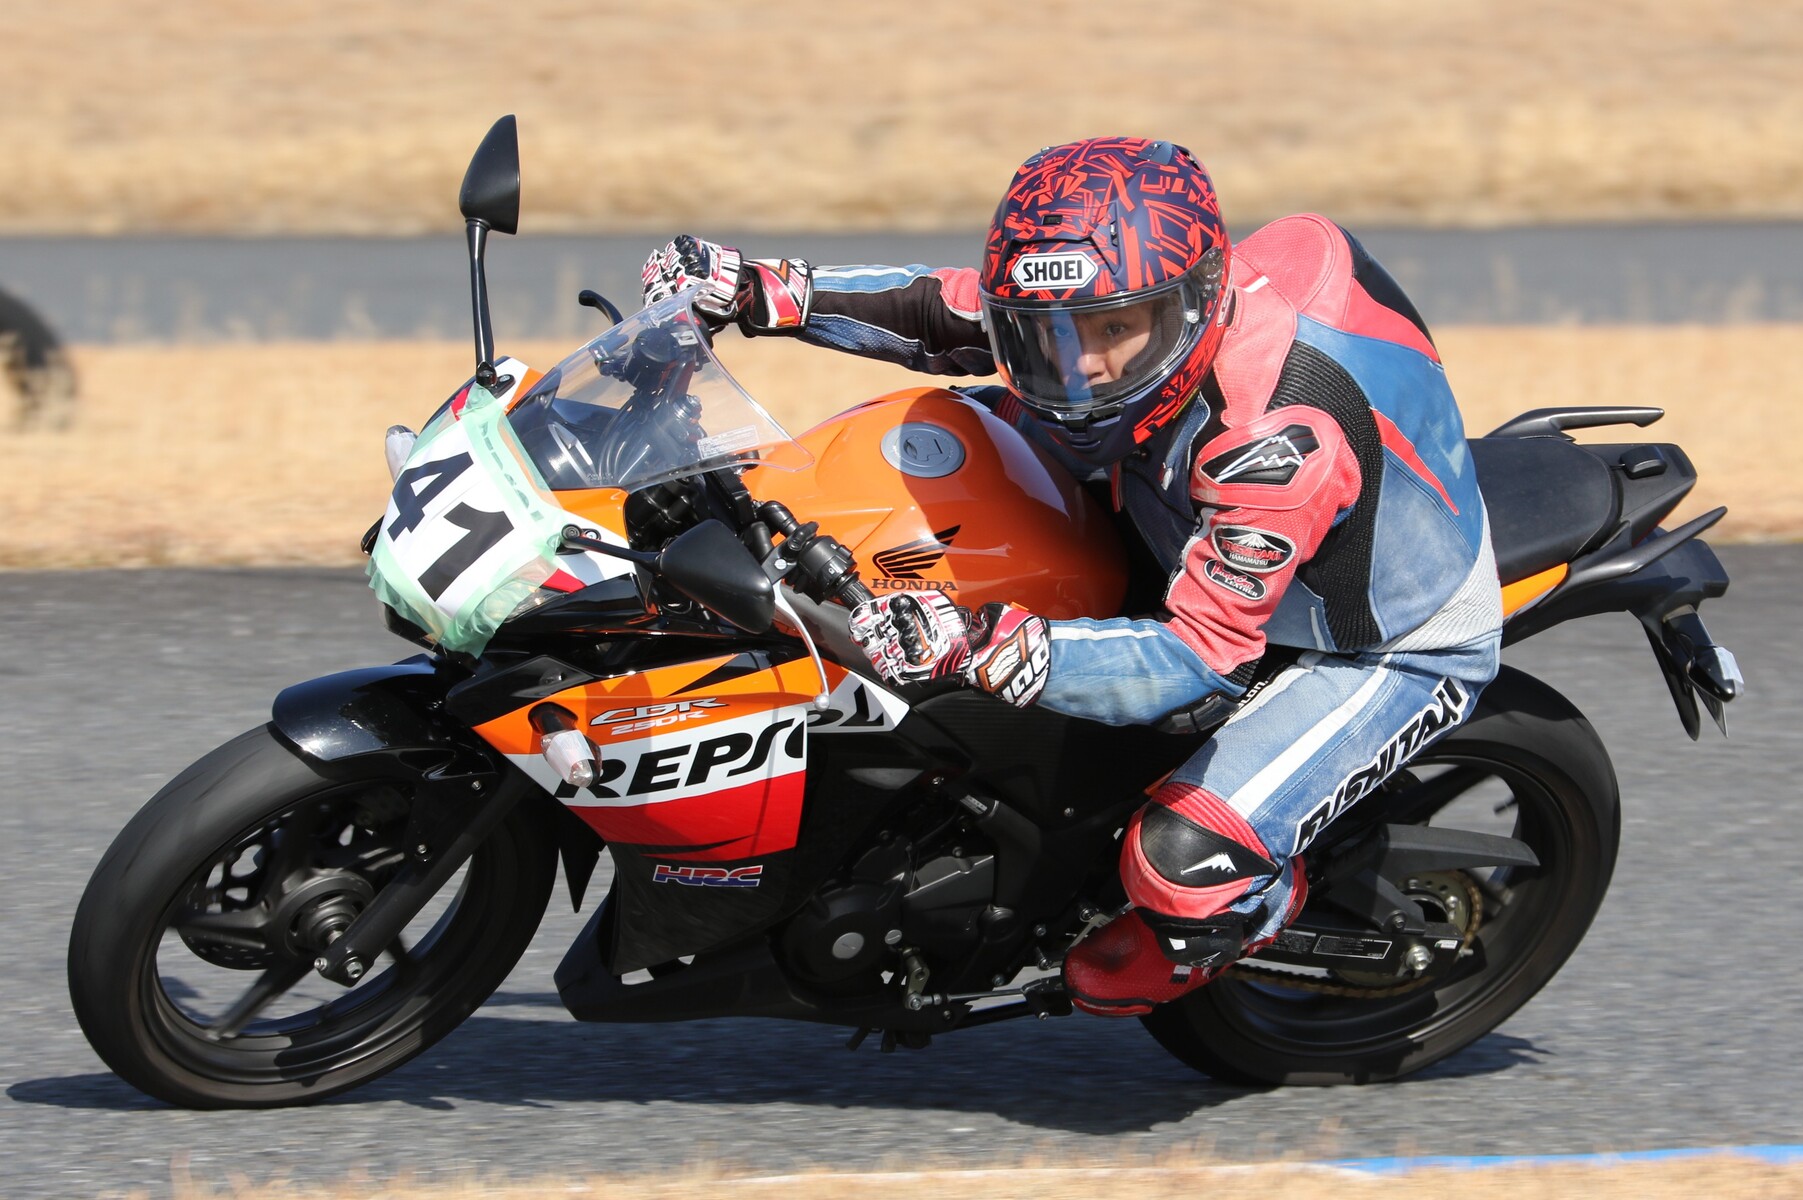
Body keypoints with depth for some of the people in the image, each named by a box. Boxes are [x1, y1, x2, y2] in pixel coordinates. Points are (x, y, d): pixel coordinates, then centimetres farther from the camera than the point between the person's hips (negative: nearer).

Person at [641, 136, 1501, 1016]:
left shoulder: (1283, 436, -43)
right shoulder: (1120, 298, -20)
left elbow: (1207, 660, -43)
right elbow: (945, 312, -2)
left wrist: (985, 648, -53)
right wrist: (758, 292, -13)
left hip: (1397, 645, -8)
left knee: (1188, 860, -25)